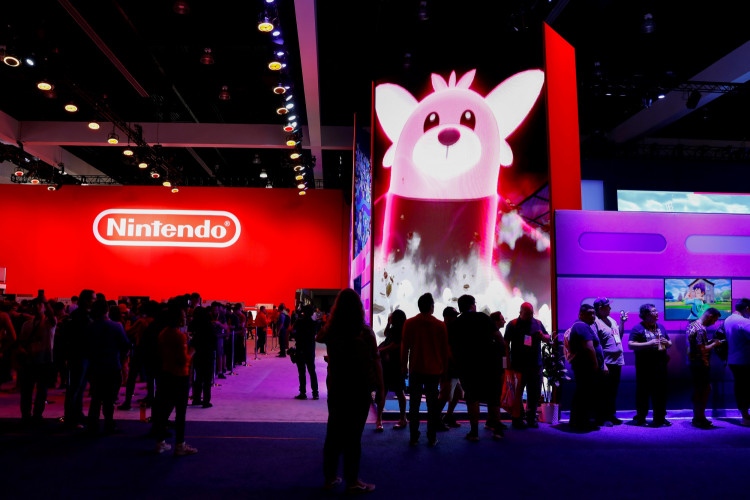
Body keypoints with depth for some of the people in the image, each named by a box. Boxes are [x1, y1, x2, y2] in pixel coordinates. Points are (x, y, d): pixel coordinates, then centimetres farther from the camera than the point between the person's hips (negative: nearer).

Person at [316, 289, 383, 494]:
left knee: (333, 432, 15)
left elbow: (318, 338, 23)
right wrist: (380, 387, -3)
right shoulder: (364, 331, -13)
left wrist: (331, 320, 26)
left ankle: (329, 477, 26)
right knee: (353, 434, 3)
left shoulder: (330, 330, -1)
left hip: (335, 387, 4)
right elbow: (375, 361, -12)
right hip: (359, 388, -4)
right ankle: (352, 481, 13)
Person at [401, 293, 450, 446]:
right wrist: (444, 368, 13)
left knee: (414, 404, 8)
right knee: (432, 404, 7)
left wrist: (403, 366, 12)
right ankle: (432, 438, 9)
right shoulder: (440, 325, -4)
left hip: (416, 369, 0)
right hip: (434, 370, 0)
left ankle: (413, 437, 10)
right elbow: (445, 349, 3)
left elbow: (405, 347, 2)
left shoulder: (409, 323, -3)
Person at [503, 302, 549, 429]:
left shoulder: (538, 323, 11)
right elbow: (506, 343, -3)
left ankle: (531, 418, 24)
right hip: (519, 365, -4)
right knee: (517, 392, 1)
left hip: (535, 365, 5)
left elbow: (548, 339, 18)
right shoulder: (513, 324, -2)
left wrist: (542, 336, -6)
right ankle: (517, 419, 10)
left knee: (535, 392, 10)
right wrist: (507, 362, -9)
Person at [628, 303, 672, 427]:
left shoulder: (661, 327, 16)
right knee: (643, 391, 1)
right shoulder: (638, 328, -4)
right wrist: (649, 344, -19)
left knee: (660, 391, 8)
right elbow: (631, 345, -13)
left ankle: (660, 418, 19)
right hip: (644, 365, -5)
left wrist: (667, 343, 1)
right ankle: (640, 418, 12)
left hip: (660, 364, 5)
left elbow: (669, 343, 25)